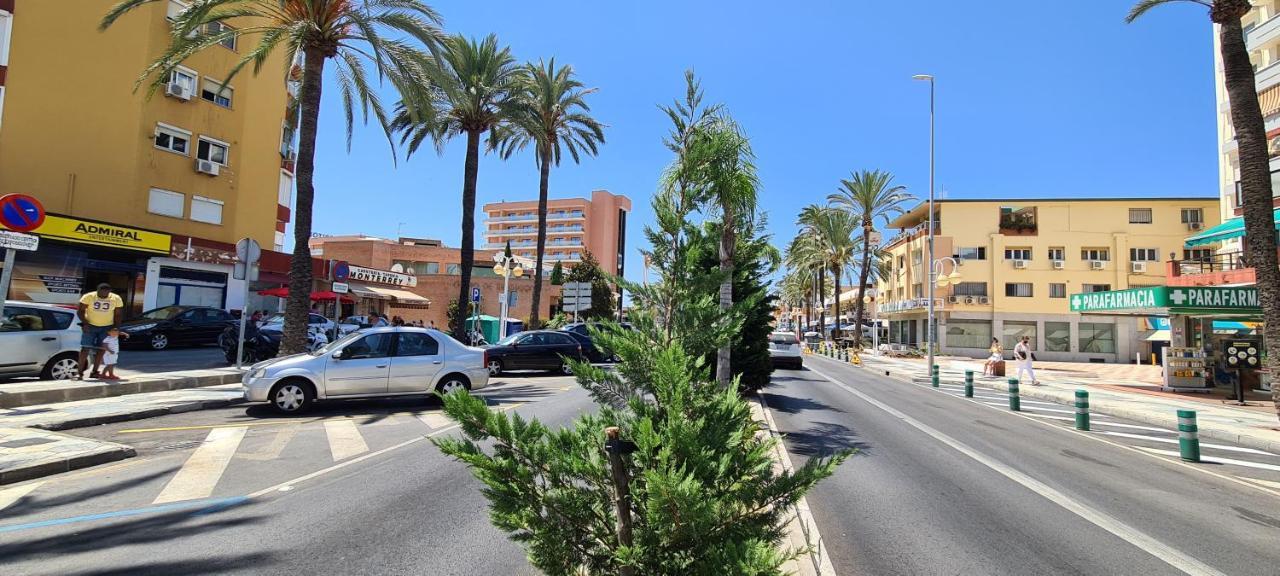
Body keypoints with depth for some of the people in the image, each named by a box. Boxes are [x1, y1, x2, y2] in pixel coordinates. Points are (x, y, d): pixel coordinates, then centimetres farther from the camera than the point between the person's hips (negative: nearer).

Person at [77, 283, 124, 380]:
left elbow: (118, 315, 1)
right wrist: (84, 323, -18)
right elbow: (80, 311, -6)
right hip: (90, 326, -2)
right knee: (85, 349, -7)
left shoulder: (116, 299, -5)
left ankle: (94, 372, 13)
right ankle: (79, 372, -3)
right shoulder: (88, 297, -10)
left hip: (106, 327, 2)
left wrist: (115, 327, -7)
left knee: (101, 350, 4)